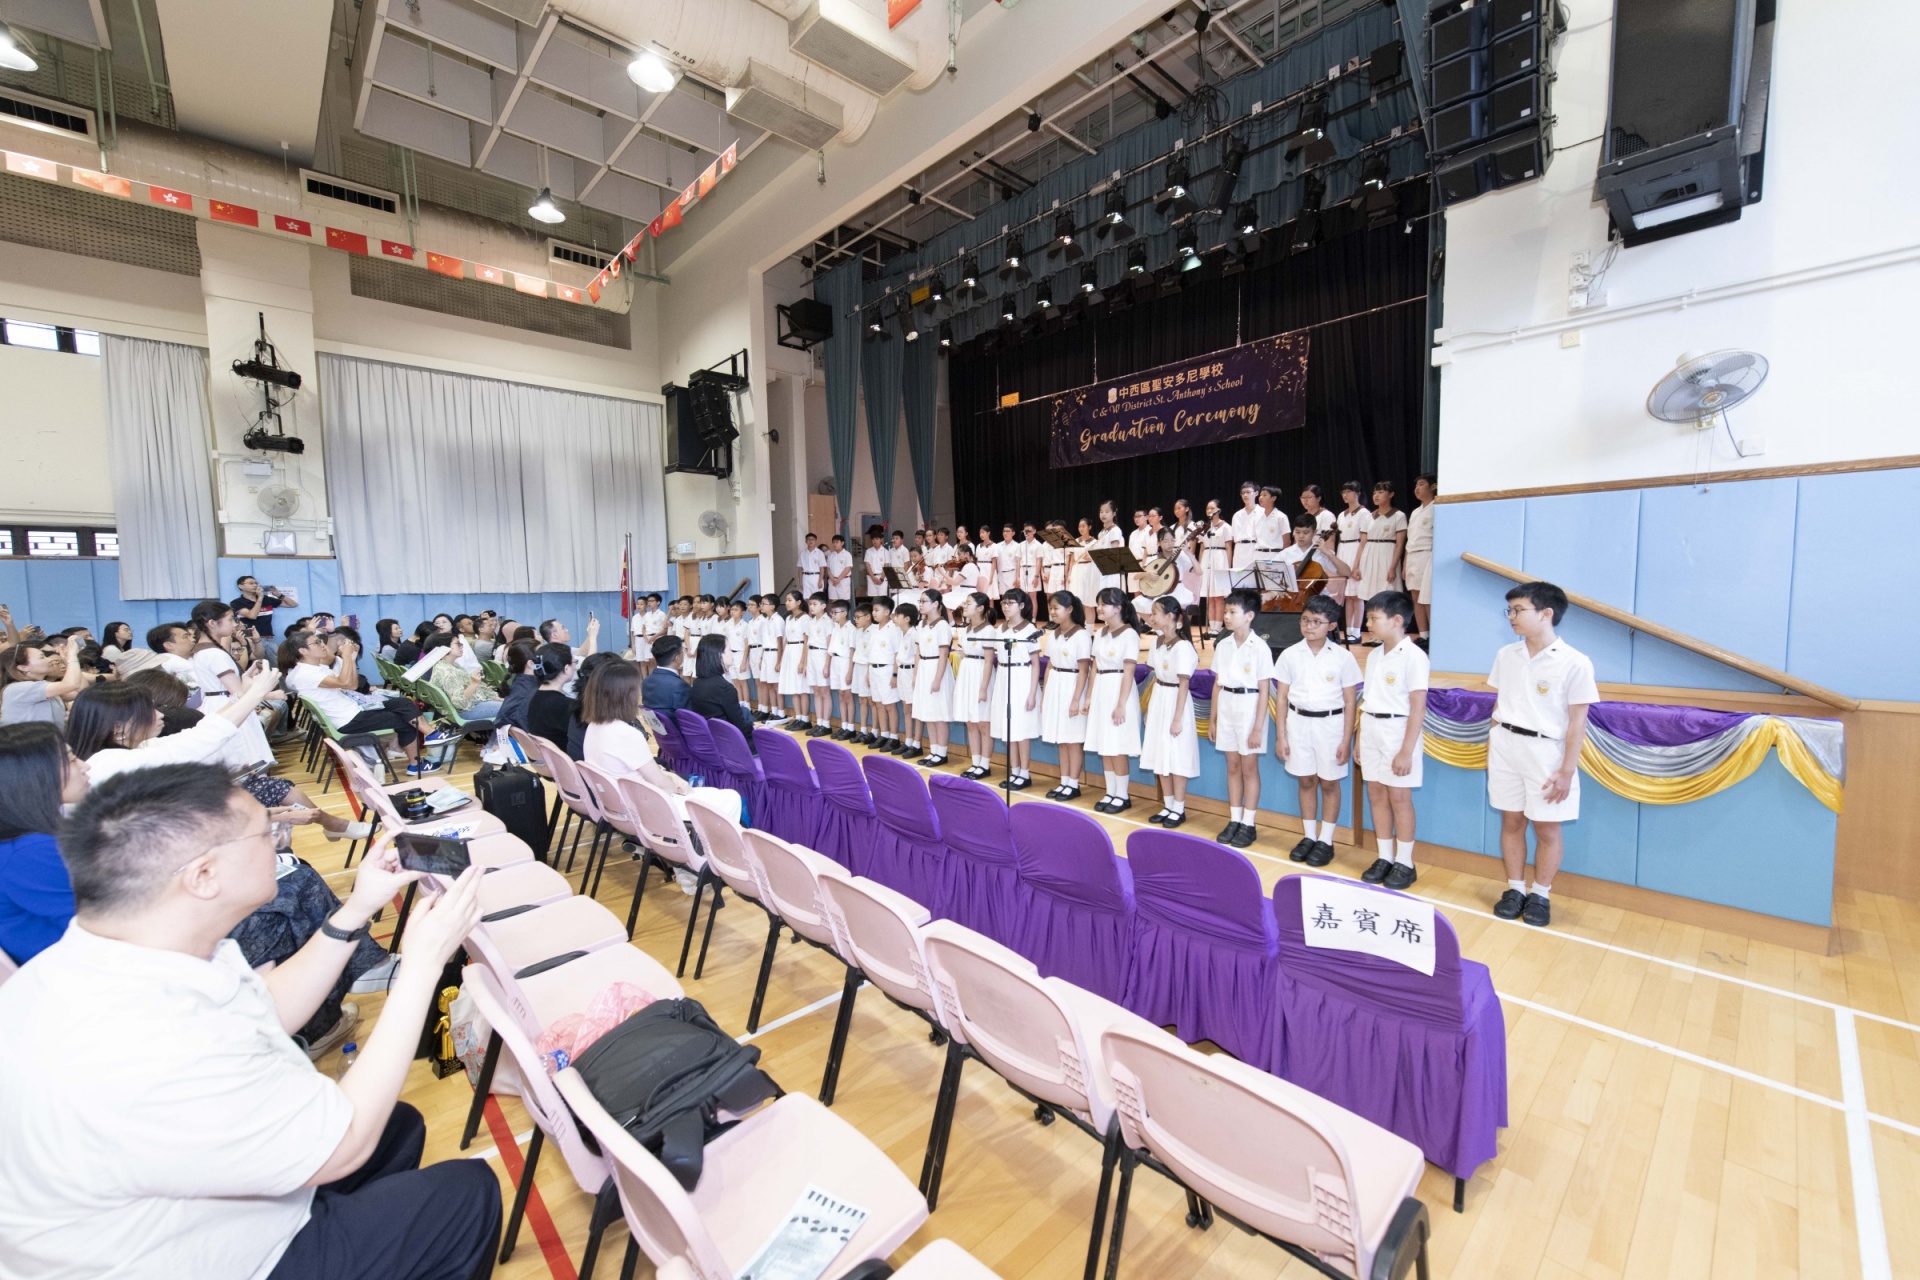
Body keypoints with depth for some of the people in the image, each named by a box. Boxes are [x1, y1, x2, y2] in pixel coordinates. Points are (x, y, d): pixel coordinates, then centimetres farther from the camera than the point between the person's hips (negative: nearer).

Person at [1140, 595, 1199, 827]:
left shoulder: (1182, 646, -18)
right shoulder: (1157, 642, 5)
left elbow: (1184, 685, -16)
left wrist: (1178, 718, -16)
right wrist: (1149, 708, 14)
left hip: (1175, 701, -8)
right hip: (1158, 700, 8)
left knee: (1176, 758, 2)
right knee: (1160, 757, 13)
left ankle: (1179, 809, 16)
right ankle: (1168, 806, 24)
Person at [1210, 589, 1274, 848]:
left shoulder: (1260, 647, -11)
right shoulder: (1222, 645, 5)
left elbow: (1263, 690, -10)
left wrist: (1258, 727, -12)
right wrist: (1212, 719, 11)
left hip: (1248, 707, -5)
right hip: (1226, 707, 5)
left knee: (1249, 768, 4)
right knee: (1232, 767, 12)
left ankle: (1249, 824, 15)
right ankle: (1234, 820, 22)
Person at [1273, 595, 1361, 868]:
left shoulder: (1343, 657, -6)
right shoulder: (1290, 655, -2)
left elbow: (1349, 702, -2)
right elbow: (1281, 697, 3)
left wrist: (1346, 740, -5)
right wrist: (1280, 736, 1)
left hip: (1330, 723, -2)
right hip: (1299, 722, 2)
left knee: (1329, 783, 8)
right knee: (1306, 781, 12)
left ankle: (1326, 841, 21)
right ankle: (1309, 836, 25)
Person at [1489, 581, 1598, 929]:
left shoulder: (1574, 662, -10)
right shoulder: (1506, 655, 4)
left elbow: (1577, 722, -9)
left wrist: (1567, 770, -11)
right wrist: (1490, 749, 11)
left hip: (1545, 751, -4)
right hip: (1505, 746, 4)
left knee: (1546, 828, 8)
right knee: (1511, 822, 11)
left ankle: (1540, 894, 23)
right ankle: (1515, 889, 23)